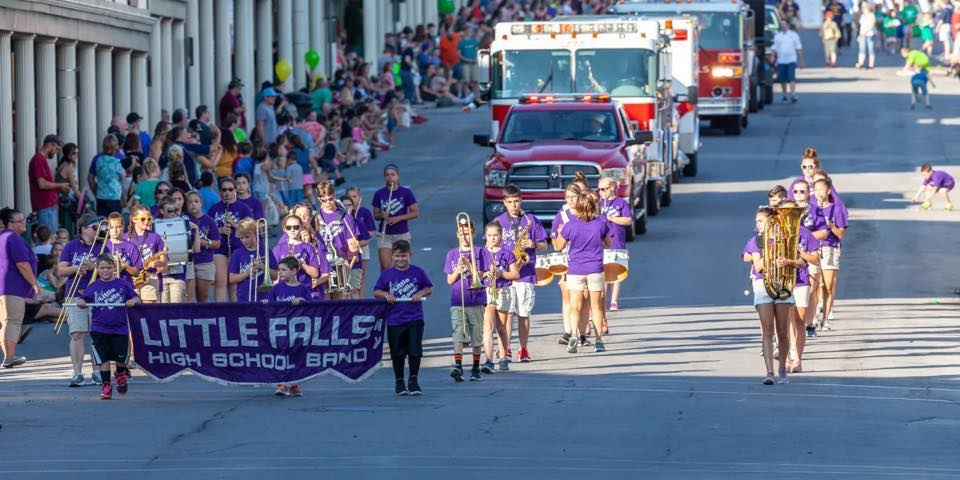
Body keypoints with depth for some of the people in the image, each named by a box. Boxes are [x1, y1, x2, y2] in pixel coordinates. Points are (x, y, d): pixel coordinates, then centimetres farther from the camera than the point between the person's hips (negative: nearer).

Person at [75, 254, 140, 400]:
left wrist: (133, 301, -15)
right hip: (99, 330, 0)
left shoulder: (123, 285, 1)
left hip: (120, 328, 0)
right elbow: (84, 300, 4)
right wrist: (81, 302, -18)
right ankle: (106, 386, 8)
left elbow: (136, 298, 6)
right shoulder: (92, 287, 2)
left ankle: (121, 375, 36)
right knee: (103, 359, 0)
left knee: (121, 358, 4)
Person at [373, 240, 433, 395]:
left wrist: (421, 293, -8)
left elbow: (429, 288, 11)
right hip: (394, 320, 1)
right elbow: (376, 292, 9)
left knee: (415, 351, -4)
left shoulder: (418, 272, 2)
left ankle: (413, 381, 8)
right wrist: (385, 294, -10)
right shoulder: (386, 274, 2)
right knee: (398, 353, 7)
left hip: (415, 319, -1)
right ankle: (399, 382, 20)